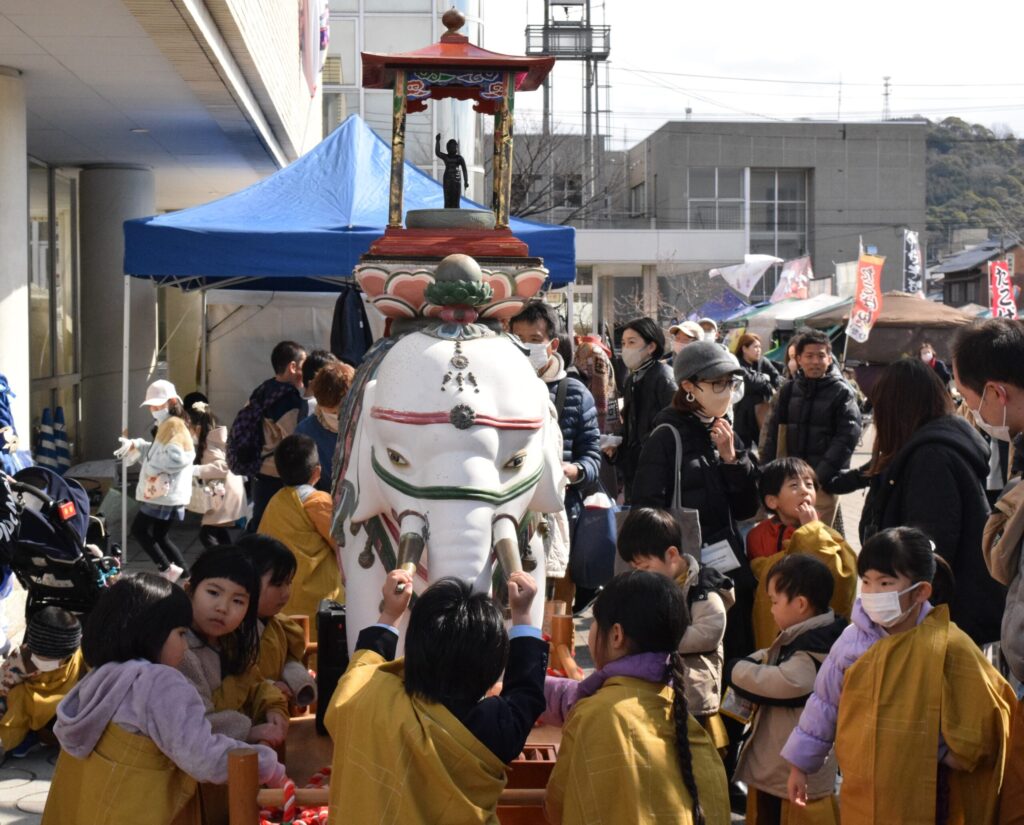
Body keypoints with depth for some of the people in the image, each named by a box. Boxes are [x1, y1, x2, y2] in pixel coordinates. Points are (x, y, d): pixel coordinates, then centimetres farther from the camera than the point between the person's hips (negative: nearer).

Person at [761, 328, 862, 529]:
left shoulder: (841, 392, -3)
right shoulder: (789, 390, 8)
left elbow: (848, 436, -10)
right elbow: (774, 432, 11)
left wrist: (821, 474, -18)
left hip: (824, 481, -4)